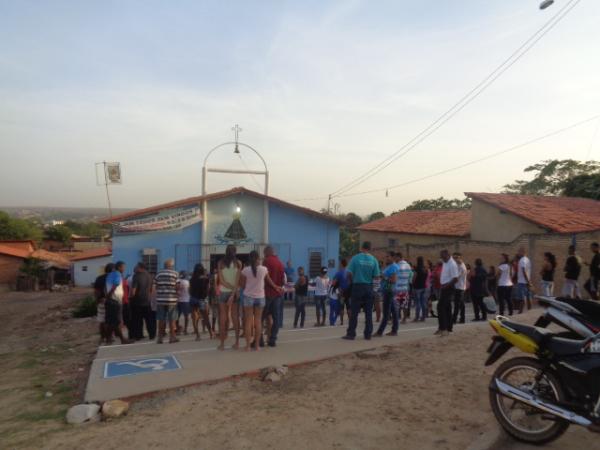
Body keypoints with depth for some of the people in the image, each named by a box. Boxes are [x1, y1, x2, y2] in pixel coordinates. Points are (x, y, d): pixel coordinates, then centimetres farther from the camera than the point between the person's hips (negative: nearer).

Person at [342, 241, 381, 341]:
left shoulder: (355, 258, -7)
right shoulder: (374, 260, -2)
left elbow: (349, 273, -9)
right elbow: (376, 275, -3)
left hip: (357, 286, -2)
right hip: (369, 287, 2)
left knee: (354, 312, 2)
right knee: (368, 312, 9)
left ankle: (351, 334, 5)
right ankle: (368, 334, 13)